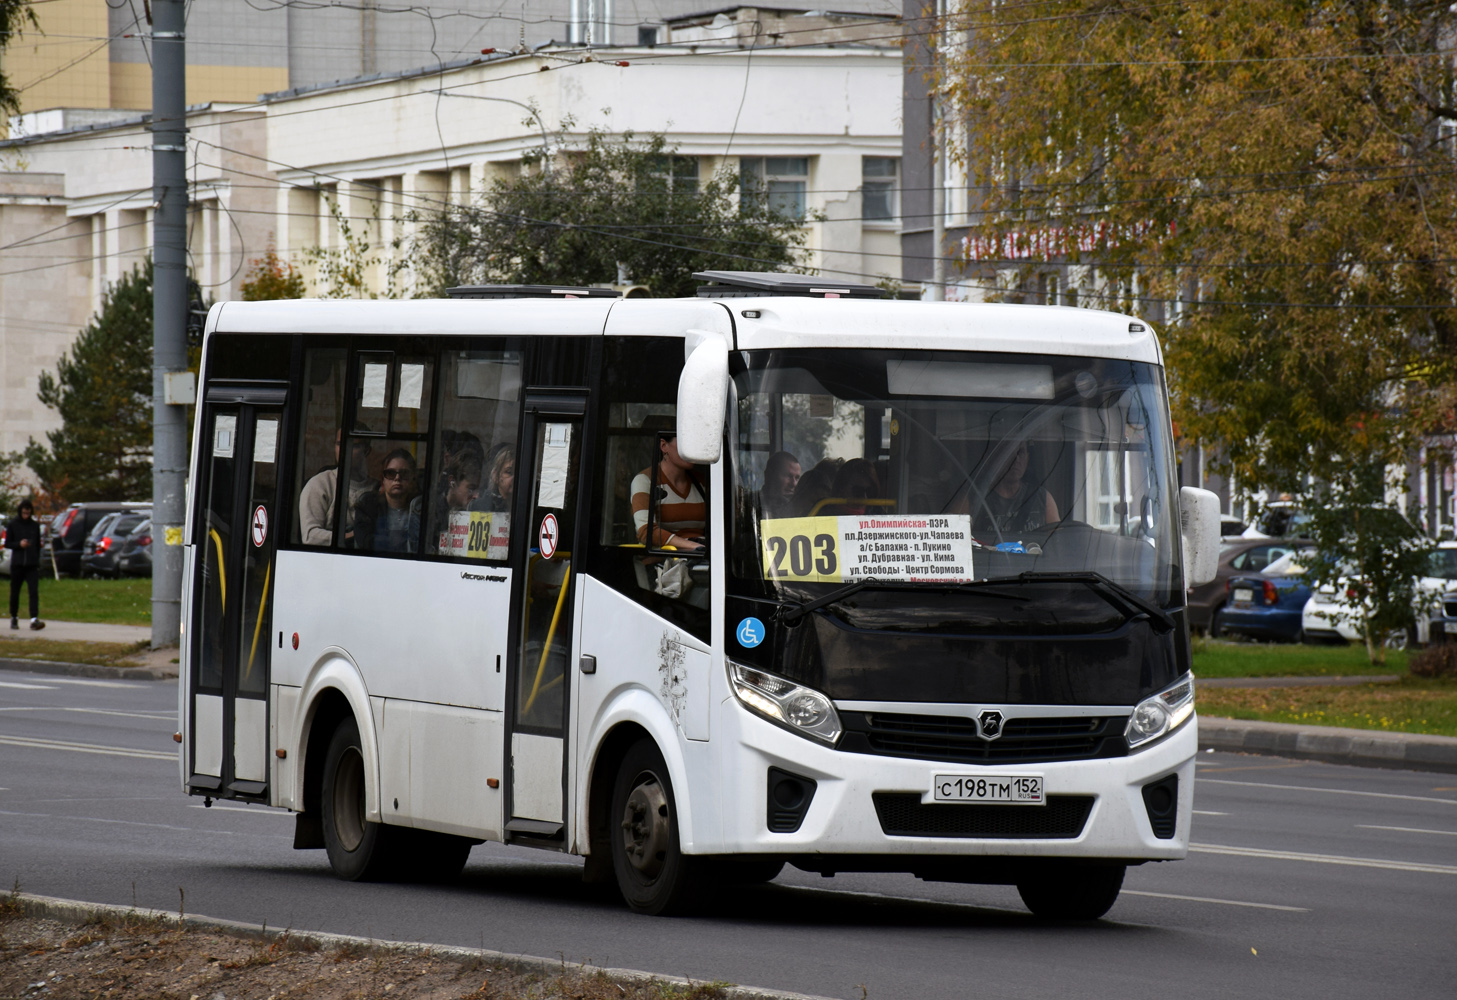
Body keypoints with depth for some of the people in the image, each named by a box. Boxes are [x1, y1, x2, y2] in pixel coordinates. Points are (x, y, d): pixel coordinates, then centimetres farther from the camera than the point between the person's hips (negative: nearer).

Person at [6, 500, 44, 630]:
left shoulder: (35, 526, 8)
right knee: (15, 592, 8)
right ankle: (14, 618, 25)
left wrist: (38, 561, 10)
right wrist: (19, 544, -15)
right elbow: (7, 543, 3)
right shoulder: (12, 525, 3)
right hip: (17, 564, 0)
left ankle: (34, 619, -20)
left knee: (34, 591, -13)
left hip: (32, 565, 0)